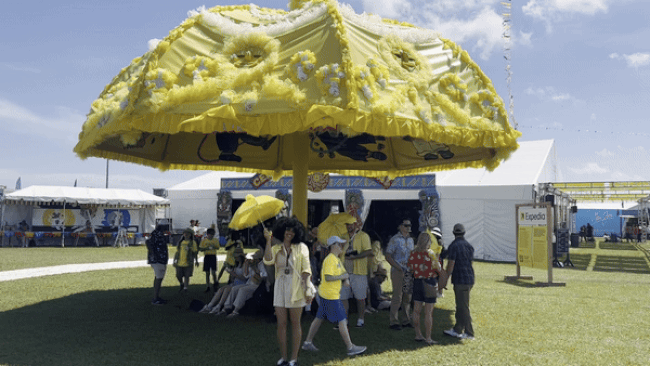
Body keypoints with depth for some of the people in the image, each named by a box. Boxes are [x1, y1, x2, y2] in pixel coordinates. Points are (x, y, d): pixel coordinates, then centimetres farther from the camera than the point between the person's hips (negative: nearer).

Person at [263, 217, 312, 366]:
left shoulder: (301, 247, -1)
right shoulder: (276, 248, 7)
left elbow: (306, 269, -6)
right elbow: (268, 261, -13)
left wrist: (307, 288, -17)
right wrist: (268, 241, -15)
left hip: (295, 288, -3)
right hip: (280, 287, 3)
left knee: (295, 323, 5)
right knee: (281, 324, 6)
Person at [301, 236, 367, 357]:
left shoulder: (337, 259, 15)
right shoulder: (330, 260, -18)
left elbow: (343, 272, 22)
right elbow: (328, 277, -26)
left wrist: (346, 280, 2)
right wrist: (342, 276, -17)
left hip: (326, 295, 10)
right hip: (331, 296, -10)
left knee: (319, 318, 15)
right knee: (342, 321, -4)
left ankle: (308, 342, 23)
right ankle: (350, 348, 3)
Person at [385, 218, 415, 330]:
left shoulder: (410, 239, 14)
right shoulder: (395, 239, -7)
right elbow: (388, 256, -10)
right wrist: (399, 269, -14)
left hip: (409, 271, 6)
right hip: (397, 271, -6)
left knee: (408, 296, 9)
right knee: (397, 296, -5)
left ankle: (407, 320, 20)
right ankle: (394, 322, 4)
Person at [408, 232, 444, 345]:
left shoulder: (413, 253, 0)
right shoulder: (430, 254, -15)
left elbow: (410, 268, 8)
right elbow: (438, 269, -7)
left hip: (417, 282, 5)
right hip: (429, 283, -5)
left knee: (417, 310, 11)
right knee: (428, 312, 0)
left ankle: (418, 335, 20)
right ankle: (428, 338, 5)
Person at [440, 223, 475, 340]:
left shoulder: (454, 246, -13)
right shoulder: (469, 246, 10)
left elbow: (451, 265, -15)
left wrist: (445, 279, -7)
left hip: (460, 280, -8)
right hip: (470, 279, 8)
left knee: (463, 307, -1)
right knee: (461, 306, 15)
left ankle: (469, 333, 4)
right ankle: (457, 330, 22)